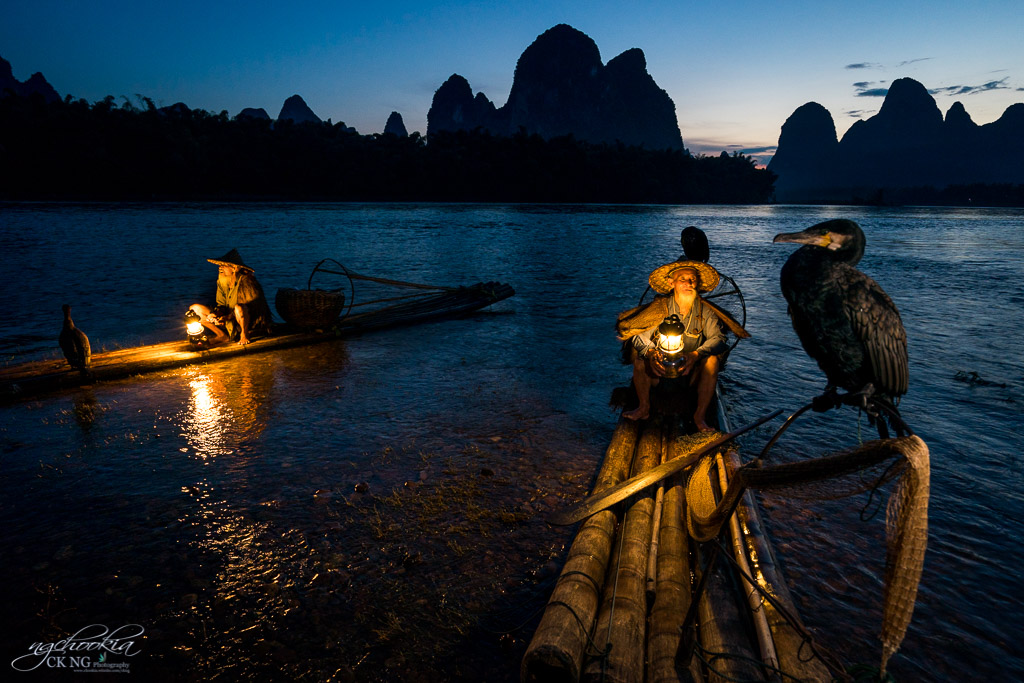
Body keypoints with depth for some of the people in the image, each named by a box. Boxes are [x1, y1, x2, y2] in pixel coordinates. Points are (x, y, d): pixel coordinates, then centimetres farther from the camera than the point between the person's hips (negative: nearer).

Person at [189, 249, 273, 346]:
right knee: (194, 308, 4)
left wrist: (228, 317, -24)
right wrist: (215, 314, -15)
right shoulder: (222, 281, 1)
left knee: (238, 307, -42)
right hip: (229, 322, 8)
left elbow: (254, 307, -19)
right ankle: (223, 335, 0)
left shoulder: (246, 281, -20)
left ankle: (244, 334, -13)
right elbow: (221, 304, 9)